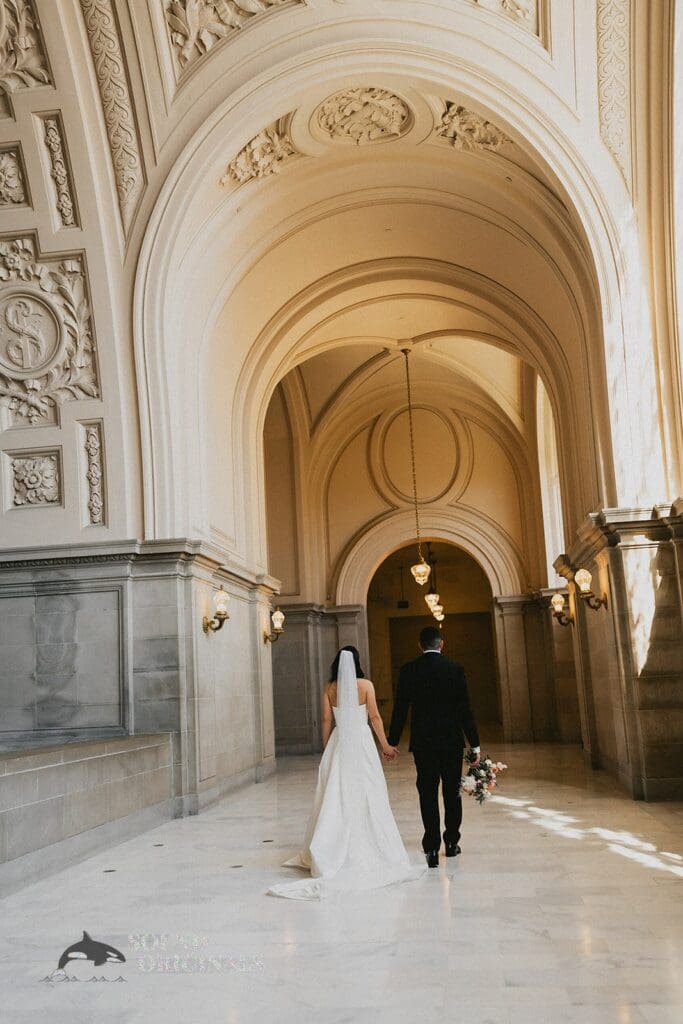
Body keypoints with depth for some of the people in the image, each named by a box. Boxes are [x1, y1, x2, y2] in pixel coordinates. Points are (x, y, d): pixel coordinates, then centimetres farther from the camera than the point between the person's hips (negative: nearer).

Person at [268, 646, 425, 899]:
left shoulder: (330, 688, 2)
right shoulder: (365, 685, -5)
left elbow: (327, 721, 5)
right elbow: (375, 717, -3)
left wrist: (326, 749, 15)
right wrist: (385, 745, 6)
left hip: (338, 744, 3)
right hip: (361, 743, -3)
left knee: (335, 799, 8)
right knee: (366, 798, 3)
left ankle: (327, 855, 11)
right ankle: (368, 851, 6)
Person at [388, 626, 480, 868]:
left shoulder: (408, 671, -3)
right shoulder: (455, 669, -4)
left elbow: (400, 709, -2)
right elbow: (465, 709, -5)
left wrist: (392, 742, 6)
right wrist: (475, 745, 0)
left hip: (422, 741, 0)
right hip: (452, 740, 0)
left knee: (427, 794, 4)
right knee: (452, 792, 15)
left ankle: (432, 848, -1)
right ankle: (452, 842, 25)